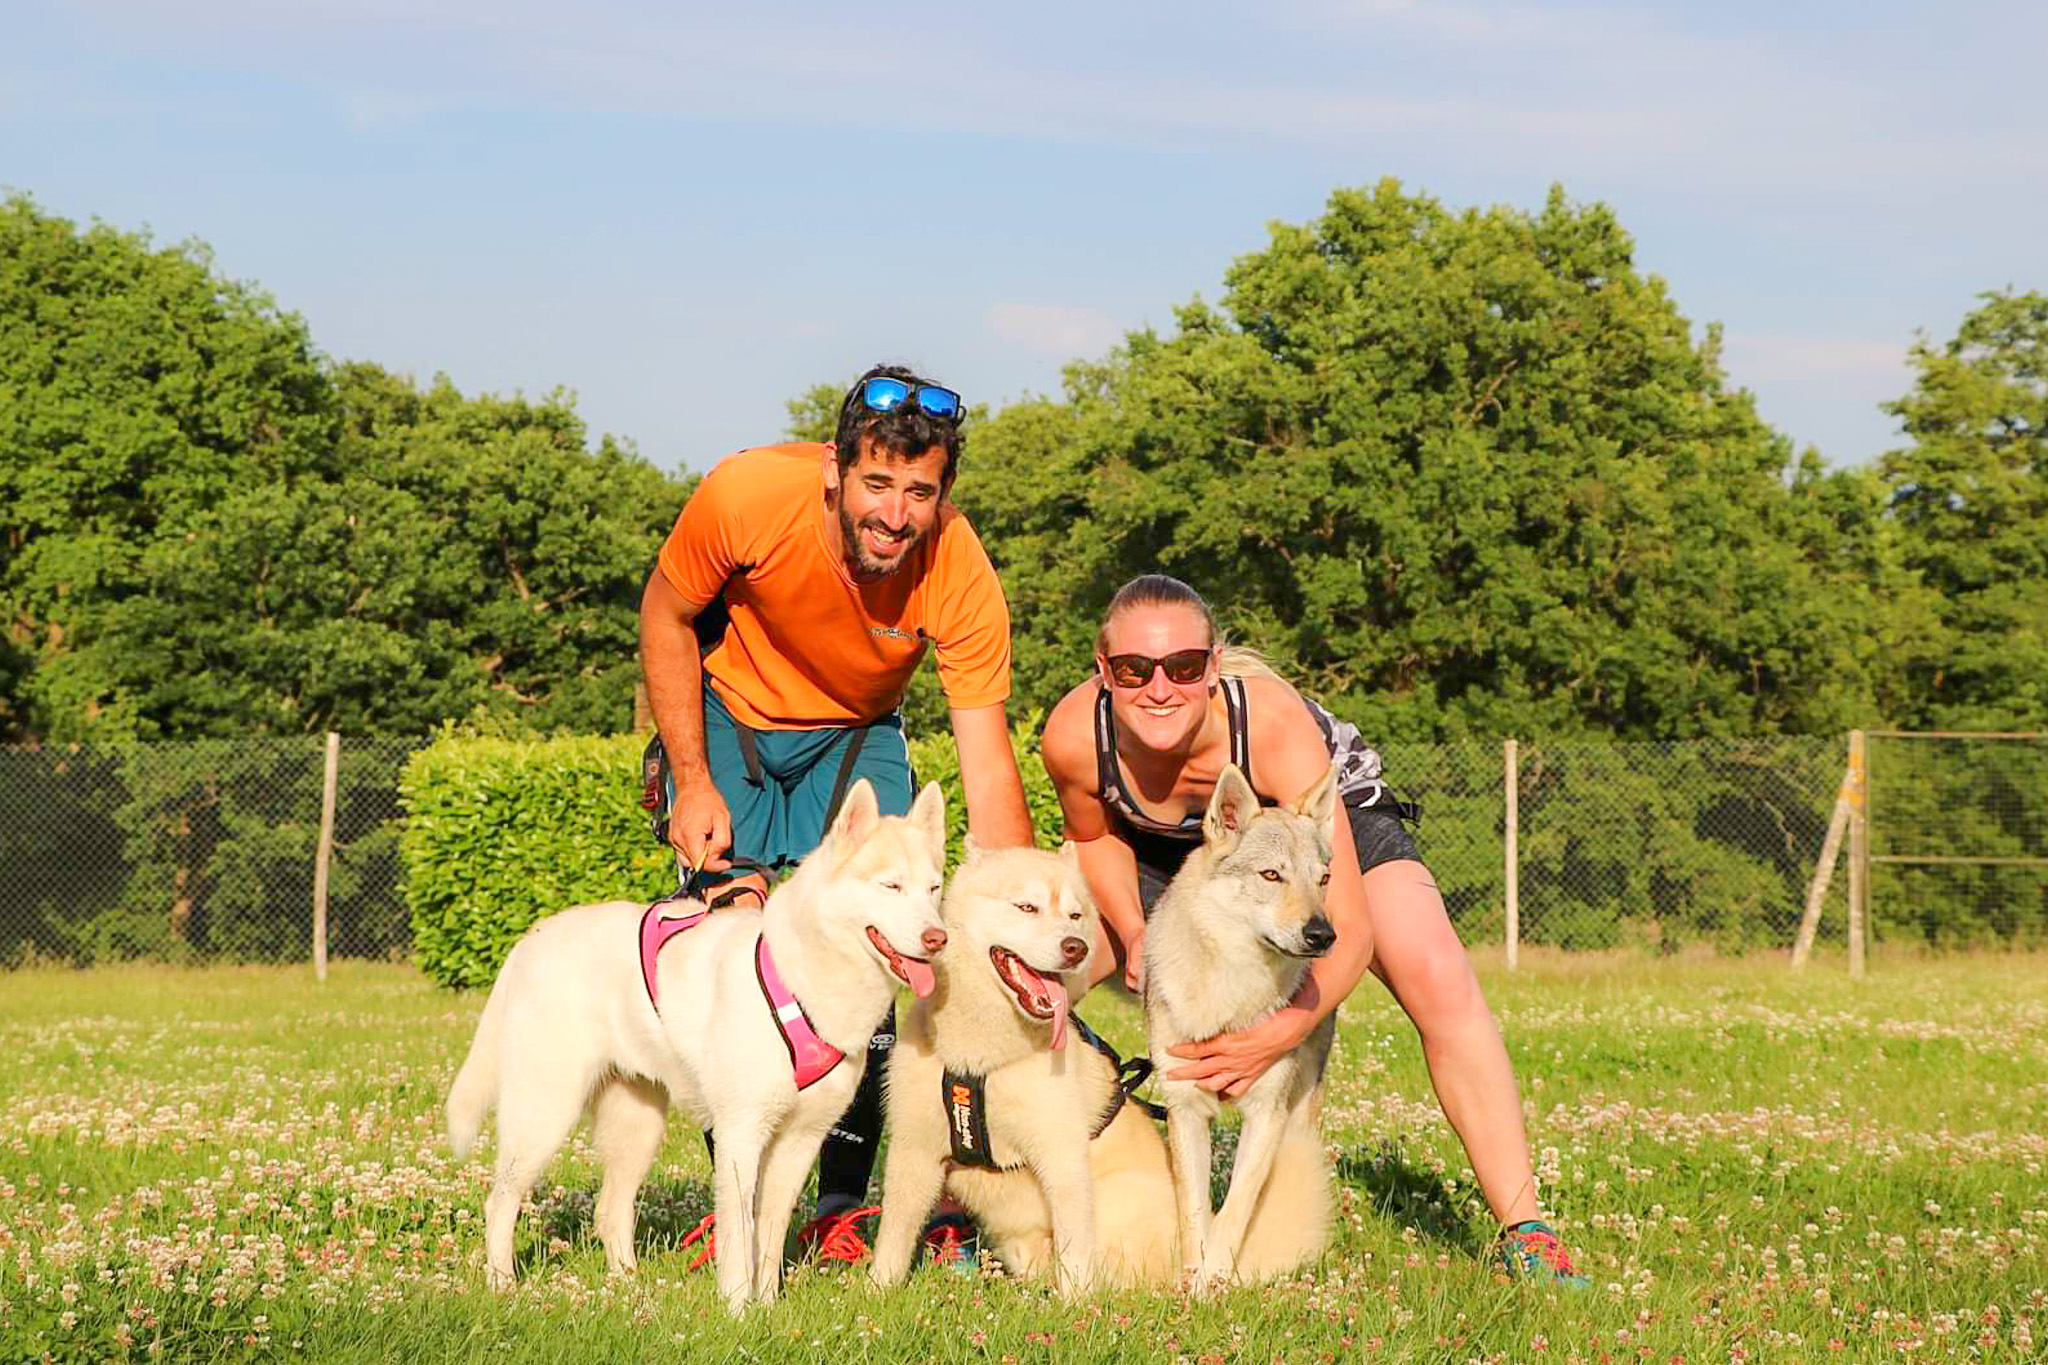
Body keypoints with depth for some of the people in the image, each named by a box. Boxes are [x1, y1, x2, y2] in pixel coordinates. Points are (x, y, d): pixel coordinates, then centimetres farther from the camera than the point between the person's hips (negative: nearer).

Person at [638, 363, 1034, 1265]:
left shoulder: (963, 581, -31)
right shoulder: (748, 496, -34)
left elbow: (987, 770, -28)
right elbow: (665, 615, -14)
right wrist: (692, 781, -17)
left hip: (855, 732, 1)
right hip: (725, 708, -1)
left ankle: (843, 1207, 2)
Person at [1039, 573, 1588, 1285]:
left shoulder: (1275, 725, -42)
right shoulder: (1074, 735, -34)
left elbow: (1347, 930, -41)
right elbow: (1095, 836, -6)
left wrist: (1281, 1033, -54)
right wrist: (1132, 932, -23)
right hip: (1166, 846, 3)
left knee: (1440, 983, -25)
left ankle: (1524, 1233, -17)